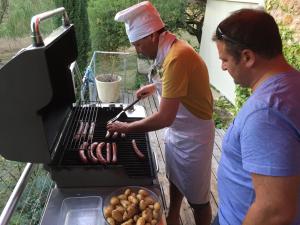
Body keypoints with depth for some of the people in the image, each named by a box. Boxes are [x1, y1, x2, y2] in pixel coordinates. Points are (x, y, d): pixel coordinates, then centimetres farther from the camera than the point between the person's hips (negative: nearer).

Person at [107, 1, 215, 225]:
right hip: (176, 129, 9)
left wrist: (127, 127, -17)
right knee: (175, 179, 26)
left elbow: (164, 118, -30)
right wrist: (155, 86, 7)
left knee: (197, 198, 12)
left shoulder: (177, 57, -30)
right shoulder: (170, 49, 0)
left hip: (193, 135, -9)